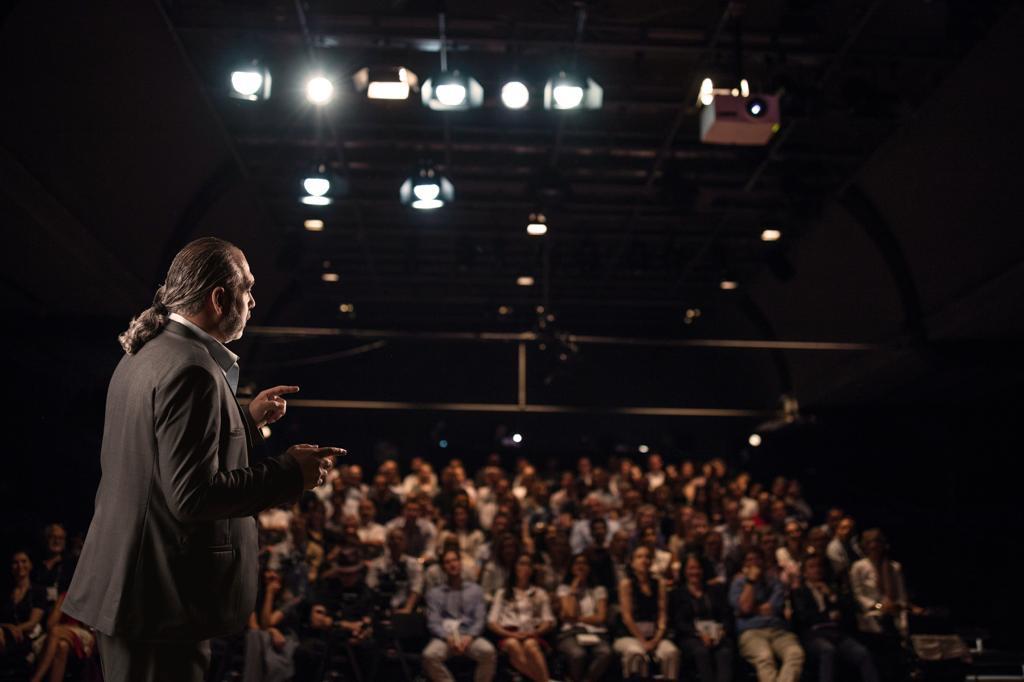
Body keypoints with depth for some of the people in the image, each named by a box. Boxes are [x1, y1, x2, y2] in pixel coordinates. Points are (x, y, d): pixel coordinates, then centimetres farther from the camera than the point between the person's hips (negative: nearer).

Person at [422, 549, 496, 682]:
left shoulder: (475, 590, 17)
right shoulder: (434, 593, 14)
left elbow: (479, 620, 8)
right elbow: (433, 623, 4)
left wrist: (469, 637, -13)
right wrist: (448, 637, -16)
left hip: (469, 637, 0)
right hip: (445, 638, 0)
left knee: (489, 652, -33)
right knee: (429, 656, -35)